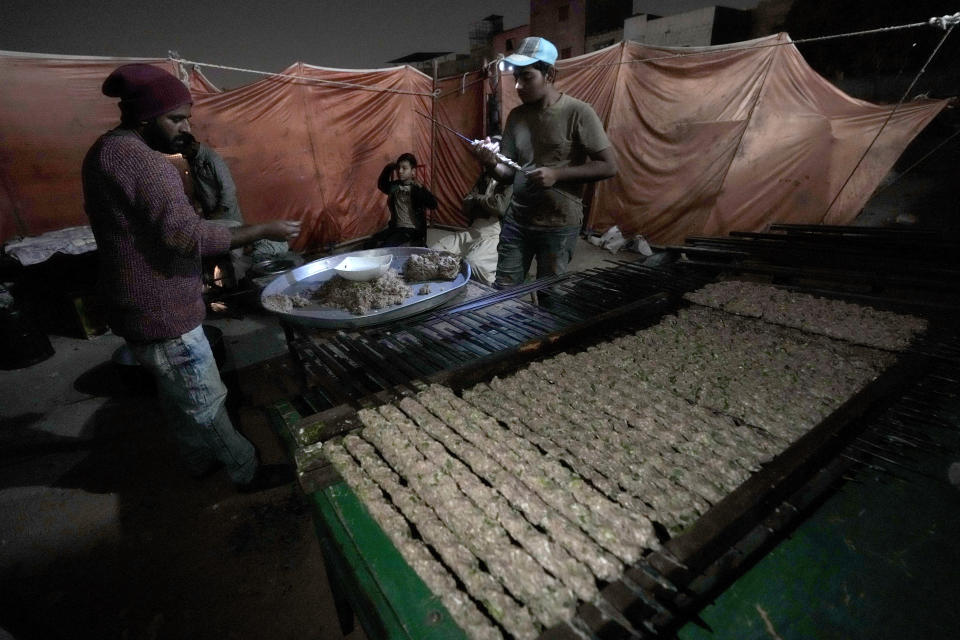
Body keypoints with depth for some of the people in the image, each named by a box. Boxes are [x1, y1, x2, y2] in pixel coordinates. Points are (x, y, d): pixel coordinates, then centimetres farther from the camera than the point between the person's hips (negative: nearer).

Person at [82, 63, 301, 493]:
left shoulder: (105, 152, 13)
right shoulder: (143, 161, -21)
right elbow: (187, 236, -28)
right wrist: (263, 230, -21)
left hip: (138, 308, 10)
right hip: (162, 313, -10)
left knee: (177, 396, 22)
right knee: (205, 402, 3)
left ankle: (202, 459, 40)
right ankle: (247, 472, 19)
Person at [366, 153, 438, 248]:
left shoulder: (416, 189, -8)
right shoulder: (394, 186, 8)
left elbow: (433, 205, -19)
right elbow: (381, 185, 29)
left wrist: (421, 189, -30)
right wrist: (387, 169, 13)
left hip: (412, 229, -6)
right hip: (395, 227, 6)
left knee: (386, 247, -26)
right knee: (369, 245, -10)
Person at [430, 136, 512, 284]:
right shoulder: (484, 177, 21)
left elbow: (502, 206, -17)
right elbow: (466, 208, 16)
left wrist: (477, 199, 3)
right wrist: (487, 202, -6)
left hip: (497, 234, -7)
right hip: (474, 231, 7)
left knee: (473, 263, -35)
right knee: (433, 251, -7)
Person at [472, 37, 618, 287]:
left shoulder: (578, 112, -10)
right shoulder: (516, 116, 6)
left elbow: (609, 166, -11)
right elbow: (509, 173, 9)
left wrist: (557, 174, -20)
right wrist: (492, 165, -14)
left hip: (559, 225, -4)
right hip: (516, 220, 5)